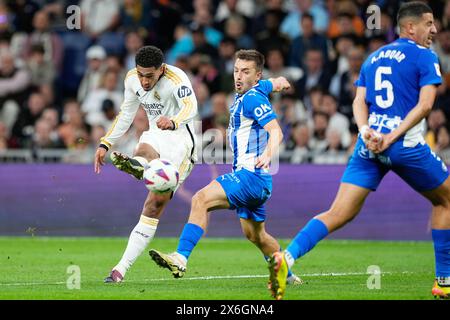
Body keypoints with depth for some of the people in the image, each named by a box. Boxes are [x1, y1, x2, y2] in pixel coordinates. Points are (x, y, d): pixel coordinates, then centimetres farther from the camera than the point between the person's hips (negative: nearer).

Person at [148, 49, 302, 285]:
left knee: (200, 200, -25)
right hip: (249, 177, 11)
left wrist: (267, 154, -44)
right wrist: (279, 82, 57)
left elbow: (276, 131, -27)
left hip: (251, 175, -11)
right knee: (255, 235, 23)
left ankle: (181, 258, -35)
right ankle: (287, 275, 39)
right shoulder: (258, 89, 12)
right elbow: (278, 82, 35)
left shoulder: (252, 98, -15)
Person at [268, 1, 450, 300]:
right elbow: (425, 103, -11)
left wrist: (366, 131, -6)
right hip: (406, 144, -5)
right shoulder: (425, 57, 2)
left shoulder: (373, 58, 21)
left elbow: (359, 101, 10)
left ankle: (287, 256, -24)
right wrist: (393, 137, -15)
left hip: (370, 143, 5)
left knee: (338, 214, -1)